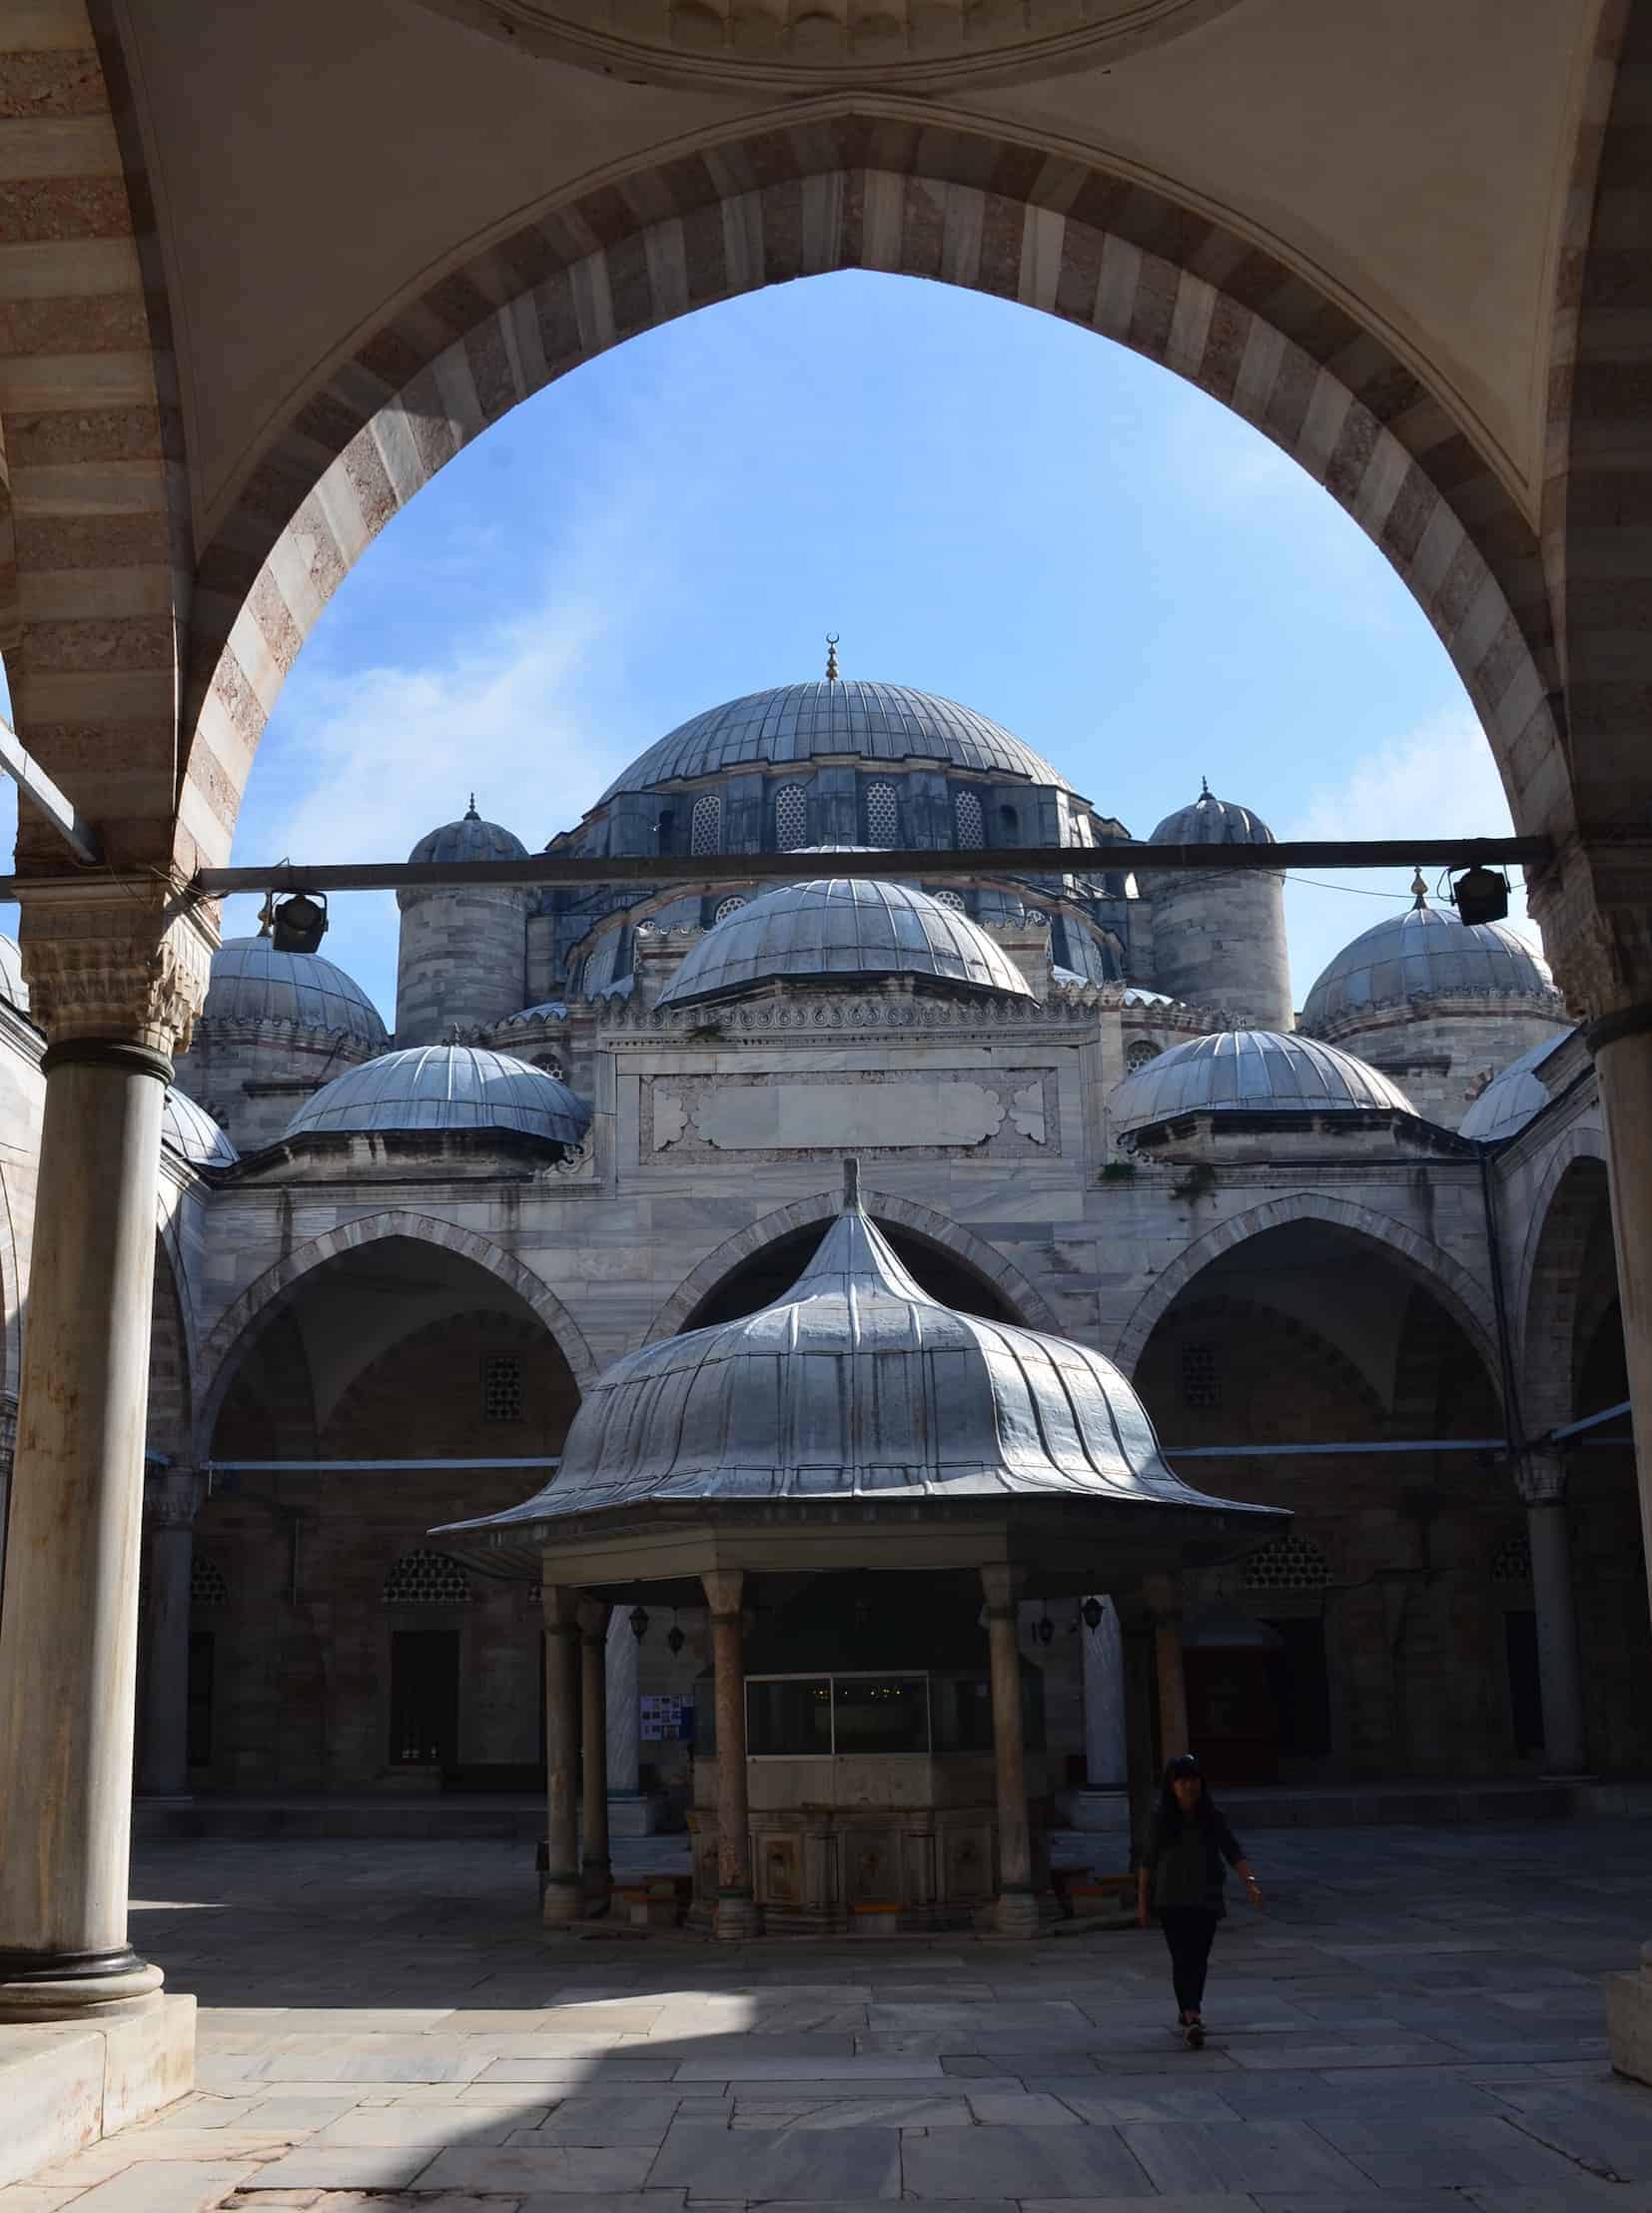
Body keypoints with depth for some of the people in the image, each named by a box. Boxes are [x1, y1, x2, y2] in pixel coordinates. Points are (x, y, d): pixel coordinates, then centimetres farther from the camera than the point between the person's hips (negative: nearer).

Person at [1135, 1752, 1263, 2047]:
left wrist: (1250, 1881, -20)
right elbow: (1148, 1861, 4)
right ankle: (1191, 2015, -6)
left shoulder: (1211, 1818, -1)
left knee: (1198, 1959, 5)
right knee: (1182, 1959, -6)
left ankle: (1189, 2013, 24)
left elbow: (1234, 1852, -4)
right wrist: (1142, 1901, 6)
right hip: (1172, 1900, -1)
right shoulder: (1162, 1820, -2)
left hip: (1206, 1900, 1)